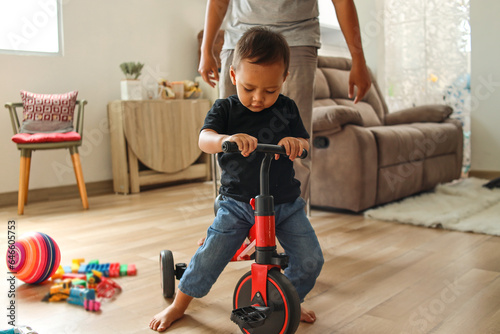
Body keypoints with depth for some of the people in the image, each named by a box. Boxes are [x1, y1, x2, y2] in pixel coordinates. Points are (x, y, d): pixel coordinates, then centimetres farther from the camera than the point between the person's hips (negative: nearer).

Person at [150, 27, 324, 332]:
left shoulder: (287, 108, 1)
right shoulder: (225, 109, -6)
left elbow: (305, 143, -3)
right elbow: (204, 139, -23)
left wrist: (296, 143, -29)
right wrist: (226, 139, -47)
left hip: (286, 203, 2)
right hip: (238, 203, -2)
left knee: (311, 260, -4)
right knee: (209, 257, -8)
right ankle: (178, 305, 18)